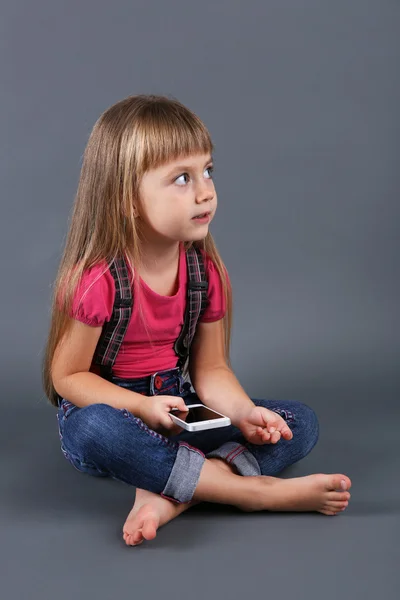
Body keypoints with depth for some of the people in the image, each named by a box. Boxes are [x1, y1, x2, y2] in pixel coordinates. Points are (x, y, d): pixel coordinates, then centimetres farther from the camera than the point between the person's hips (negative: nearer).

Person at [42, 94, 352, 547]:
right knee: (95, 431, -42)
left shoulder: (206, 271, -3)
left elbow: (211, 369, 2)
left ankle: (169, 495, -30)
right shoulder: (97, 280, -20)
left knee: (301, 423, -9)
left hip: (178, 408, 6)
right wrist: (143, 408, -27)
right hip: (109, 407, -5)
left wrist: (243, 412, -19)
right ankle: (258, 490, -32)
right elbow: (68, 376, -13)